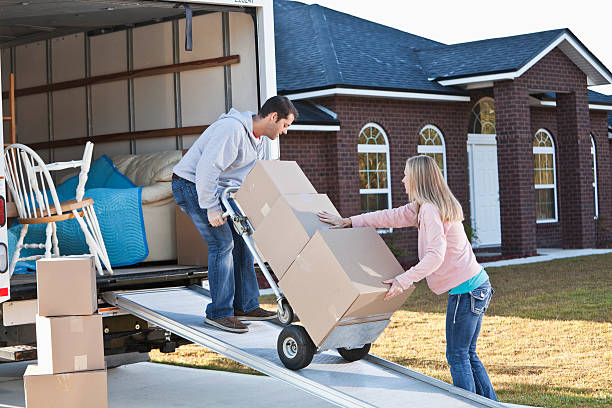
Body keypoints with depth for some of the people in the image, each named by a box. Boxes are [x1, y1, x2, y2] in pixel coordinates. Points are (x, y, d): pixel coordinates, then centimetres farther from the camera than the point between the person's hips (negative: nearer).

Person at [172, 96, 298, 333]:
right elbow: (207, 168, -31)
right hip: (190, 184, -10)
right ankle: (219, 313, -8)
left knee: (240, 240, 5)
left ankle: (245, 306, 11)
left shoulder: (257, 140, 8)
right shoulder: (232, 129, -25)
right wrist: (211, 208, -30)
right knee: (222, 243, -14)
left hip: (216, 188, 10)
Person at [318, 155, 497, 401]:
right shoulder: (425, 207, 15)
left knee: (457, 356, -2)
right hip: (477, 286, 10)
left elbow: (435, 255, -27)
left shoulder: (430, 210, -17)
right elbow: (392, 216, 21)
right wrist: (349, 222, 22)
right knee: (467, 355, 16)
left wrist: (404, 280, -31)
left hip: (466, 289, -10)